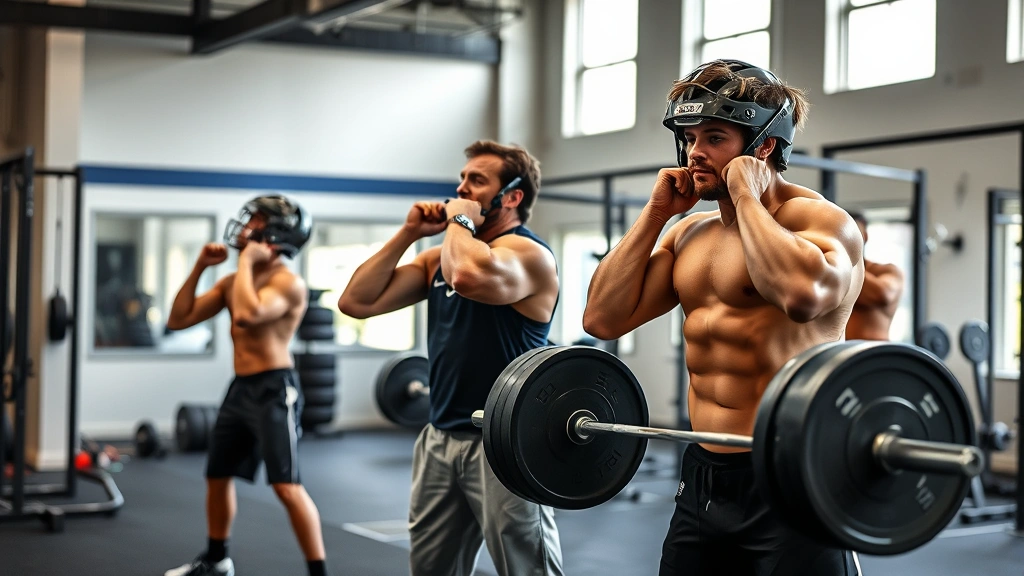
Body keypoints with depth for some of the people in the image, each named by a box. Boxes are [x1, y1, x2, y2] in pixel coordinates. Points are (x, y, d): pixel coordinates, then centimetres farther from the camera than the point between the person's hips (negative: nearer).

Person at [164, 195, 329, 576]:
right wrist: (199, 267, 4)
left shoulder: (288, 282, -12)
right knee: (217, 476, 19)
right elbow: (178, 320, 12)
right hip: (240, 388, 9)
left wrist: (247, 261, -17)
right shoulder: (232, 282, 13)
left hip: (274, 389, -9)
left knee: (287, 486, -16)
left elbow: (246, 315, -30)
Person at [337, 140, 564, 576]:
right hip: (440, 438, 8)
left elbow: (469, 276, -34)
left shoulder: (527, 253, -11)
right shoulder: (439, 257, 13)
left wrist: (461, 220, -15)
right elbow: (356, 302, 7)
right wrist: (408, 234, 3)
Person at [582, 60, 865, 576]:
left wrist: (746, 196, -19)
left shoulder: (820, 219, -10)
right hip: (703, 477, 8)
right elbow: (603, 318, 7)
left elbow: (803, 294, -34)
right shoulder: (688, 233, 13)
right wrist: (655, 213, 5)